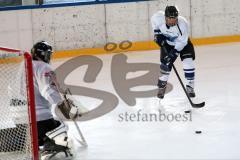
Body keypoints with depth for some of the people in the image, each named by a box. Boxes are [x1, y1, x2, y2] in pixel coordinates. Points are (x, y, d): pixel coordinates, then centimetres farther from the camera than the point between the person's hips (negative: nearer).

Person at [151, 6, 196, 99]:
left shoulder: (183, 24, -36)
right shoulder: (159, 17, -30)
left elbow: (182, 42, -28)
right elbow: (154, 21, -3)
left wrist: (174, 53, -34)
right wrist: (157, 33, -10)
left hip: (182, 43, -2)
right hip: (166, 43, 2)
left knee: (188, 62, -15)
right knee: (165, 65, -5)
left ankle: (190, 87, 1)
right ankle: (161, 87, 16)